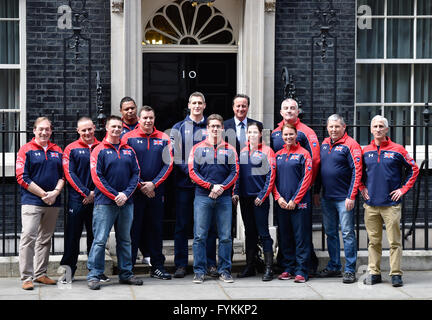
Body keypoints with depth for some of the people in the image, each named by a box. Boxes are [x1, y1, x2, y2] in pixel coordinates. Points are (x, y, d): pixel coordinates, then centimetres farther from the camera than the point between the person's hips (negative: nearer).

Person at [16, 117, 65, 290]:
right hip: (31, 201, -5)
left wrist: (55, 192, -6)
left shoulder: (57, 151, 12)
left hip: (53, 203, 5)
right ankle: (26, 277, -8)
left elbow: (63, 174, 13)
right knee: (28, 237, -11)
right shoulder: (26, 150, -1)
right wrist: (43, 194, -12)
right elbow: (22, 177, -8)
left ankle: (40, 274, 20)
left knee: (45, 239, 11)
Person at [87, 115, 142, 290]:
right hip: (105, 203, -5)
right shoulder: (99, 151, -2)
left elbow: (136, 174, 8)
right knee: (100, 240, -6)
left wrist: (126, 194, -8)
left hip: (126, 203, 5)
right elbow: (97, 177, -9)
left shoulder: (129, 151, 11)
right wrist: (115, 196, -15)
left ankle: (126, 274, 20)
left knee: (125, 240, 12)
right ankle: (94, 275, -1)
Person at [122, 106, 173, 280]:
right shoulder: (129, 138, -1)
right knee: (133, 228, 0)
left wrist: (153, 184, -9)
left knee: (155, 228, 8)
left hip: (156, 191, 2)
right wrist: (140, 185, -9)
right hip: (134, 191, -2)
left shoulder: (163, 139, 6)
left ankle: (157, 267, 15)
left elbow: (168, 164, 1)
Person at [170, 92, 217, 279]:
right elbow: (173, 154, 0)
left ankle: (210, 264, 8)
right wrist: (189, 170, -12)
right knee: (182, 225, 2)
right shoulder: (179, 128, 7)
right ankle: (181, 265, 8)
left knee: (209, 224, 1)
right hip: (184, 183, -1)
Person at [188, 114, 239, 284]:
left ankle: (224, 270, 11)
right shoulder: (198, 148, 7)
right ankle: (199, 271, 4)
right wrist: (210, 186, -11)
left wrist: (221, 187, -11)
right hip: (202, 197, -1)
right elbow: (192, 171, 0)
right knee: (200, 236, -2)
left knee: (225, 237, 3)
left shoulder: (230, 150, 11)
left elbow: (234, 172, 5)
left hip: (224, 198, 1)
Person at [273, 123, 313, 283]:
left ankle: (301, 271, -1)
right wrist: (278, 197, -3)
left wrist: (294, 200, -11)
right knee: (285, 237, 9)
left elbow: (306, 179, -7)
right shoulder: (278, 155, 12)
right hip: (282, 203, 5)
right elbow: (273, 178, 11)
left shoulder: (303, 154, -1)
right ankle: (288, 269, 17)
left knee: (301, 238, -3)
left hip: (299, 203, -5)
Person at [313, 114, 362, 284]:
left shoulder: (350, 145, -8)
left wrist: (351, 196, -18)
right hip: (327, 198, 7)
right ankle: (334, 267, 22)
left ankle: (350, 270, 0)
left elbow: (356, 171, -13)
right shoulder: (324, 144, 12)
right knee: (330, 233, 13)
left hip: (344, 198, -7)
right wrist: (316, 192, 16)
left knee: (347, 233, -3)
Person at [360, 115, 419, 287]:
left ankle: (396, 274, 4)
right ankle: (374, 272, 14)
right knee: (374, 241, 7)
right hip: (371, 204, 3)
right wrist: (362, 188, 10)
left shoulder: (397, 150, 1)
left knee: (394, 241, -2)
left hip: (391, 204, -3)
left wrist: (403, 189, 0)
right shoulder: (365, 151, 9)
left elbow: (414, 169, 6)